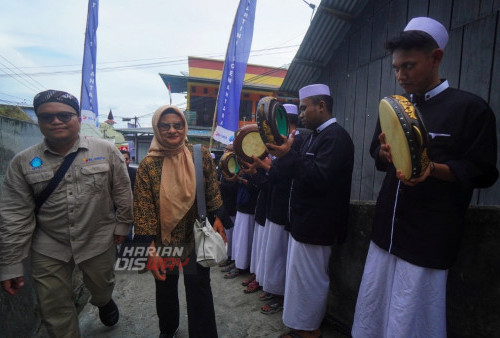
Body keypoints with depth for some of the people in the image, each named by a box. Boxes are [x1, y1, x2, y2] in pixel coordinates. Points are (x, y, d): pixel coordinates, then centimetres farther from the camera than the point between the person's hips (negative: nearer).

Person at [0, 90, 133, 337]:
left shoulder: (106, 151, -9)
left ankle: (104, 303, 57)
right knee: (54, 312, 11)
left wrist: (122, 224, 3)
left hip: (99, 242, 0)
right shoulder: (23, 162, -6)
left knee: (101, 289, 22)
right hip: (48, 249, 1)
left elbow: (123, 193, -2)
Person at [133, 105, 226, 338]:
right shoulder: (148, 164, -12)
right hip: (164, 239, 1)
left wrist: (216, 218, -3)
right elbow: (143, 210, -12)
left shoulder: (201, 155, -8)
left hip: (197, 236, 0)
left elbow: (212, 191, 3)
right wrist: (151, 249, -16)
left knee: (199, 289, 7)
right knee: (165, 287, 21)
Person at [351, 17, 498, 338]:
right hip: (388, 227, 5)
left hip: (429, 235, -5)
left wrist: (432, 169, -24)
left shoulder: (470, 107, -5)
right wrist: (386, 153, -7)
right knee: (372, 311, 12)